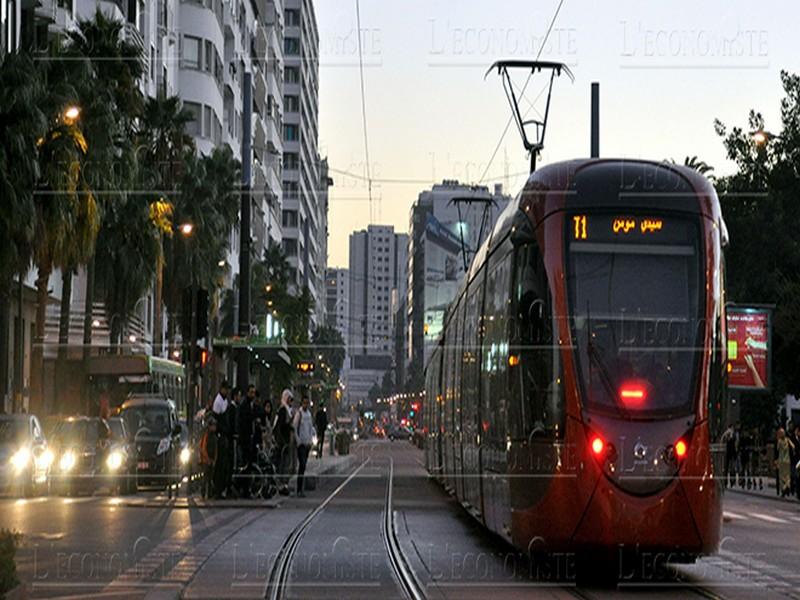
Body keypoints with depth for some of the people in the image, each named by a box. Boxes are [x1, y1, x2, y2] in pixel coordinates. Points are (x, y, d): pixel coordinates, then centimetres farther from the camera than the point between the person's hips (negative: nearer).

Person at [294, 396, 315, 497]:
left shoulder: (309, 413, 14)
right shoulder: (298, 413, -9)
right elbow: (294, 428, -10)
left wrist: (310, 441, 13)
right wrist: (298, 441, -12)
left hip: (307, 443, 7)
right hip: (300, 443, -7)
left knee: (304, 465, 8)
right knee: (302, 465, -14)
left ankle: (300, 489, 14)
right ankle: (299, 490, -15)